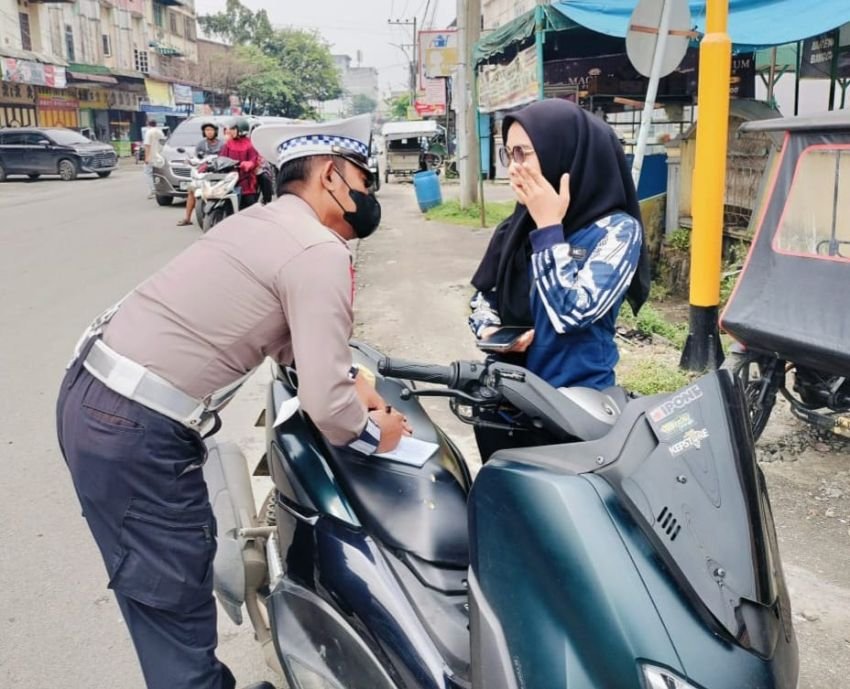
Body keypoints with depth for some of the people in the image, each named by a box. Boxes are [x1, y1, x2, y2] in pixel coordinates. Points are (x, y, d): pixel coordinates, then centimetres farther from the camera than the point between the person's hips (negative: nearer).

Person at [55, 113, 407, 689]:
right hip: (138, 433, -10)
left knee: (189, 562, 23)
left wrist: (350, 376, 14)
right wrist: (373, 434, 0)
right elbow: (325, 403, -20)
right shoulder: (321, 252, -14)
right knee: (176, 614, 1)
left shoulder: (261, 222, 14)